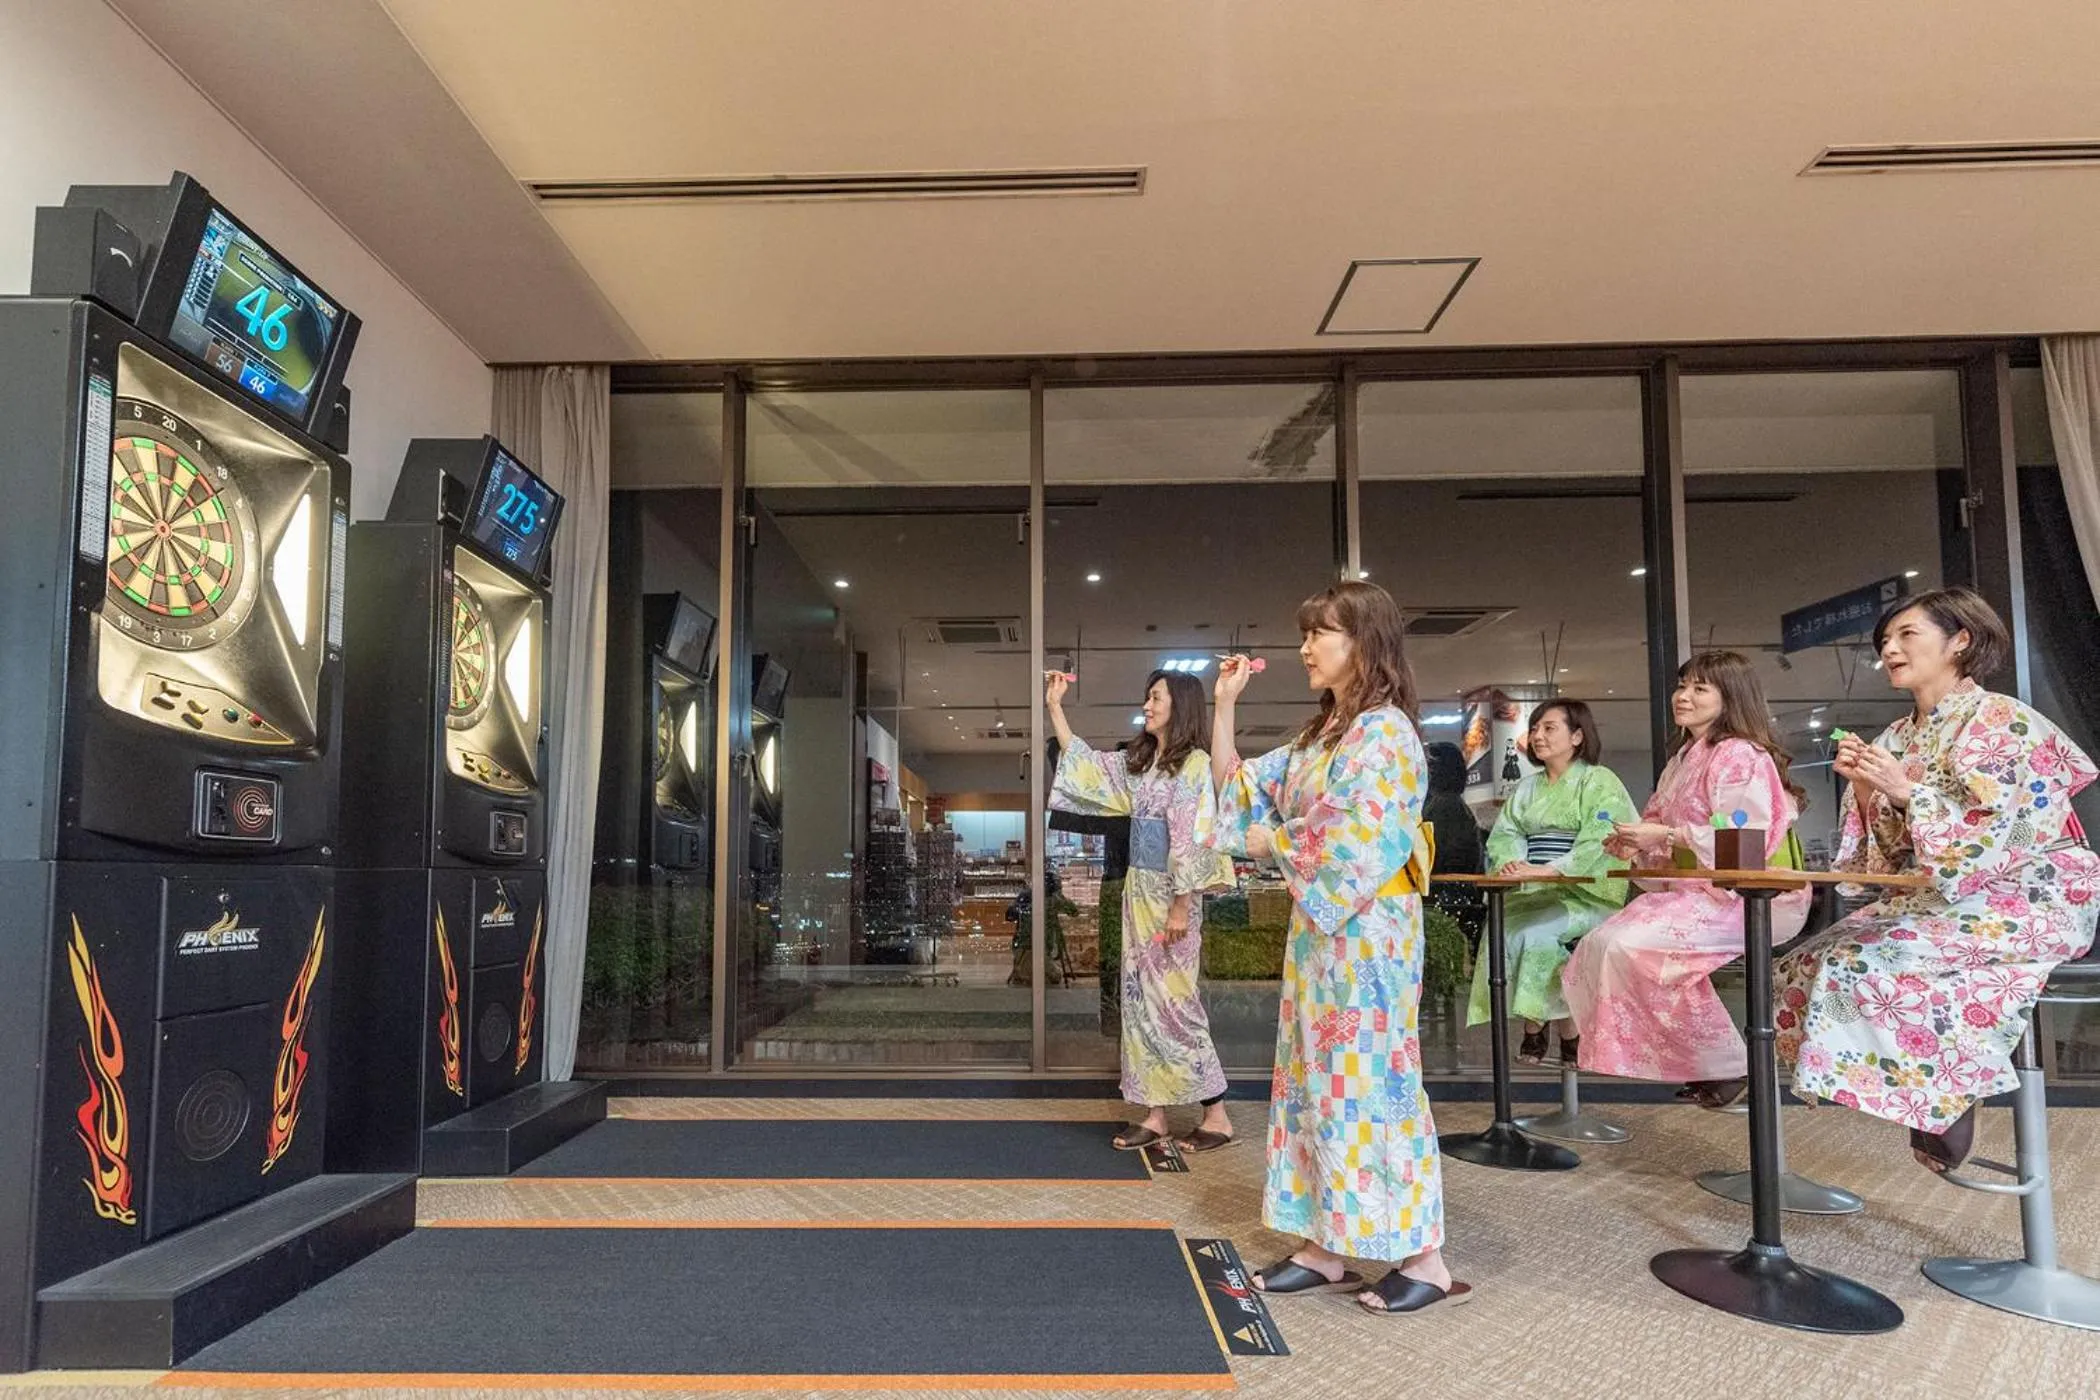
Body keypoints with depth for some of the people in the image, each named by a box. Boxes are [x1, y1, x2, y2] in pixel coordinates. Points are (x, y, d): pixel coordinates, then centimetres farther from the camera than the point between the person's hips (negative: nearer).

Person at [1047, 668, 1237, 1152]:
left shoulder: (1194, 763, -12)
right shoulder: (1138, 761, 11)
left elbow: (1194, 839, -16)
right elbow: (1084, 763, 19)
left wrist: (1181, 907, -19)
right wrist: (1055, 707, 15)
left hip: (1171, 893, -8)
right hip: (1138, 889, 8)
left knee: (1173, 1000, -4)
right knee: (1142, 997, 8)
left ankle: (1217, 1116, 8)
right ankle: (1155, 1113, 14)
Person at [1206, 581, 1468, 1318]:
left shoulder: (1384, 731, -12)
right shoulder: (1318, 737, 14)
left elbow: (1358, 842, -21)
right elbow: (1233, 788, 16)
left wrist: (1278, 843, -7)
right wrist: (1224, 705, 11)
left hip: (1365, 931, -9)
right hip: (1317, 930, 9)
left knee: (1366, 1081, -4)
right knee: (1315, 1080, 10)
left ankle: (1425, 1258, 7)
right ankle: (1325, 1245, 19)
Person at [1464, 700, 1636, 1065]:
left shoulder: (1600, 782, 2)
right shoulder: (1527, 788, 22)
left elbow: (1597, 843, -13)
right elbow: (1504, 832, 12)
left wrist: (1548, 870, -26)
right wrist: (1510, 861, -12)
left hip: (1583, 892, -5)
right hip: (1532, 893, 5)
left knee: (1536, 928, -31)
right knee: (1502, 923, -25)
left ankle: (1536, 1024, -15)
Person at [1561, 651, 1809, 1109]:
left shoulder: (1740, 755, -9)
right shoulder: (1683, 761, 19)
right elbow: (1671, 847, 21)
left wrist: (1663, 835, -22)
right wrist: (1636, 846, 0)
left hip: (1738, 895, -9)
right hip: (1690, 890, 9)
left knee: (1633, 946, -27)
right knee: (1600, 943, -8)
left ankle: (1728, 1067, -11)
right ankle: (1689, 1061, -1)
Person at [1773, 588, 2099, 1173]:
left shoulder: (1998, 720, -10)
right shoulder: (1897, 739, 10)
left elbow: (1993, 838, -18)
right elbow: (1892, 853, 9)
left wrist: (1905, 791, -21)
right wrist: (1864, 789, -6)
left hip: (2024, 896, -8)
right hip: (1938, 895, 8)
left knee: (1870, 962, -27)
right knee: (1816, 961, -9)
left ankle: (1946, 1105, -9)